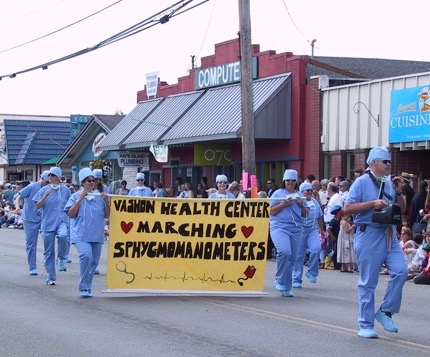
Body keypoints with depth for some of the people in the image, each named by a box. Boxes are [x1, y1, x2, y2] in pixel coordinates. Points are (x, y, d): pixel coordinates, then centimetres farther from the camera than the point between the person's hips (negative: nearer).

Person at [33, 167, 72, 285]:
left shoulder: (65, 190, 5)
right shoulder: (44, 190, 3)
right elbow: (37, 206, -3)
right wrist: (45, 196, -16)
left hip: (62, 221, -1)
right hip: (48, 223, 1)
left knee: (63, 235, -35)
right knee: (48, 251, 4)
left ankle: (62, 259, -8)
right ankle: (50, 277, 15)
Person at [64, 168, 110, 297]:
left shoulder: (99, 197, 13)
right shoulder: (76, 196, 3)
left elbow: (107, 215, 13)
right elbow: (71, 214, -6)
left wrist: (107, 202, -2)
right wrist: (80, 199, -13)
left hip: (97, 235, 5)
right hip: (81, 235, -5)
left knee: (94, 261, 6)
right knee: (86, 255, -25)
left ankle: (87, 287, 21)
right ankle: (84, 287, -15)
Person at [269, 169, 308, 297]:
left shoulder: (299, 195, 18)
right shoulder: (278, 193, 6)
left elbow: (305, 215, 19)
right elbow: (270, 211, 0)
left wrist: (301, 205, 1)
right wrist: (283, 204, -10)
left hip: (296, 229, 5)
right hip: (279, 227, -4)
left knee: (292, 259, 3)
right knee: (284, 251, -27)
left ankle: (286, 288, 12)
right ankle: (279, 280, -9)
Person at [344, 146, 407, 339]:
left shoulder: (390, 183, 14)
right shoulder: (362, 182, -4)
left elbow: (402, 209, 19)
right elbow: (347, 207, -12)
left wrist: (399, 193, 2)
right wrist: (373, 203, -17)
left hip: (389, 234, 6)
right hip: (369, 235, -6)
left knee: (400, 270, -12)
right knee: (368, 282, -1)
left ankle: (385, 311, 5)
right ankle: (365, 326, 7)